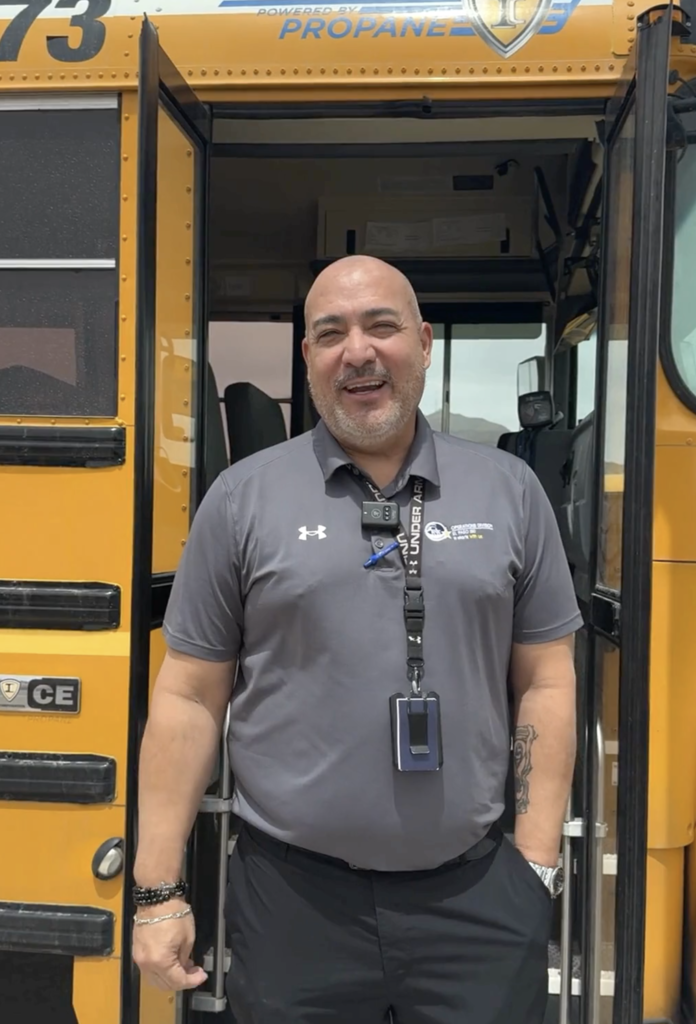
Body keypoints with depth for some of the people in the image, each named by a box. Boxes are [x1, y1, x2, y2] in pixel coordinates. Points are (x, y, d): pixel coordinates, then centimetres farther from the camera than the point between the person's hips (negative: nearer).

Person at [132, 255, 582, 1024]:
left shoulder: (510, 491, 2)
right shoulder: (242, 498, -3)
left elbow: (545, 685, 4)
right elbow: (189, 698, -1)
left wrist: (536, 863, 1)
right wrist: (158, 888, -1)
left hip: (477, 897, 1)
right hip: (292, 896, 0)